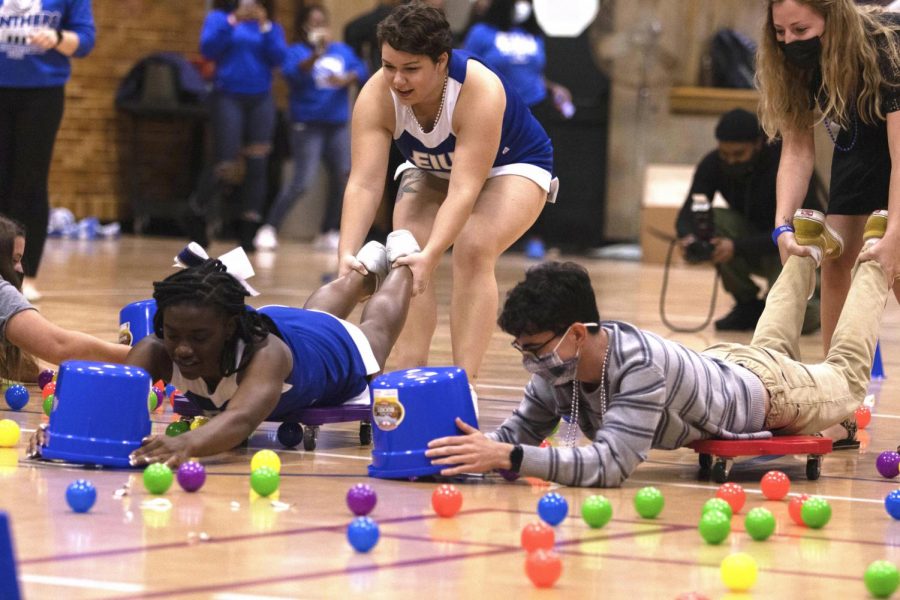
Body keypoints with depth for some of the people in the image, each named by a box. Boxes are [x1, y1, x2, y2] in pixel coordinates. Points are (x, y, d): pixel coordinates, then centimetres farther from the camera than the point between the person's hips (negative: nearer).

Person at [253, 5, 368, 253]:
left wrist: (346, 79, -20)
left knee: (343, 179, 1)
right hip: (308, 125, -5)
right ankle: (268, 229, -5)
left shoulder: (343, 50, 10)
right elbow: (292, 72, -22)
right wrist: (317, 54, -36)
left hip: (338, 125, 5)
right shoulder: (297, 51, -3)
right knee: (301, 182, -12)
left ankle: (329, 233, 16)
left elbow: (362, 71, 0)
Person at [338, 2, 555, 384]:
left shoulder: (480, 91, -40)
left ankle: (463, 381, -28)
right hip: (430, 171, 4)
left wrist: (431, 255, -56)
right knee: (406, 256, -20)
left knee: (474, 249, -28)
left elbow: (464, 189, -44)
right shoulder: (376, 96, -30)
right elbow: (363, 183, -35)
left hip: (512, 166, -4)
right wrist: (347, 254, -50)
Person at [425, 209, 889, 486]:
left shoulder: (639, 364, -50)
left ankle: (873, 257, 48)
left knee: (848, 377, 27)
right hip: (717, 365, 5)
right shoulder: (559, 362, -30)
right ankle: (808, 251, 59)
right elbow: (521, 430, -22)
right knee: (769, 346, 39)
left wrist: (508, 457, -66)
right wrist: (478, 446, -45)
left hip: (771, 392, -5)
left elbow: (611, 464, -57)